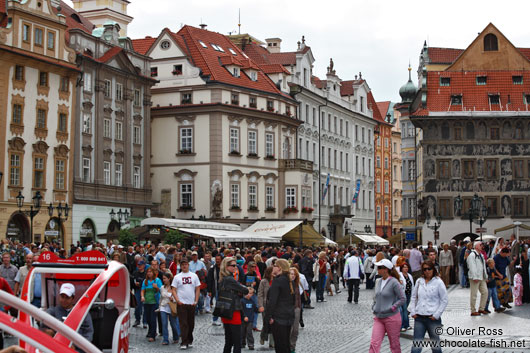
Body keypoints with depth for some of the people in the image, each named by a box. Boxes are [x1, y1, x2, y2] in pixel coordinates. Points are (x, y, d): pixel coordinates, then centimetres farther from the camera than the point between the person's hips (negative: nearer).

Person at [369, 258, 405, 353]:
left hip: (391, 318, -6)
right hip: (378, 318, 6)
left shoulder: (394, 282, -13)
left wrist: (391, 308, -16)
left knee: (394, 345, 9)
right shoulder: (378, 281, 8)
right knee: (374, 344, -5)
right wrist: (373, 307, 9)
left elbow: (402, 298, -13)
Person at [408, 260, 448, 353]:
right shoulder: (419, 281, 8)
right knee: (416, 344, -2)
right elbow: (413, 297, 17)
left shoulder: (438, 282, -4)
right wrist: (413, 311, 6)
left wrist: (436, 315, -9)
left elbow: (444, 300, -3)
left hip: (433, 318, -3)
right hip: (419, 317, 3)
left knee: (435, 345, 9)